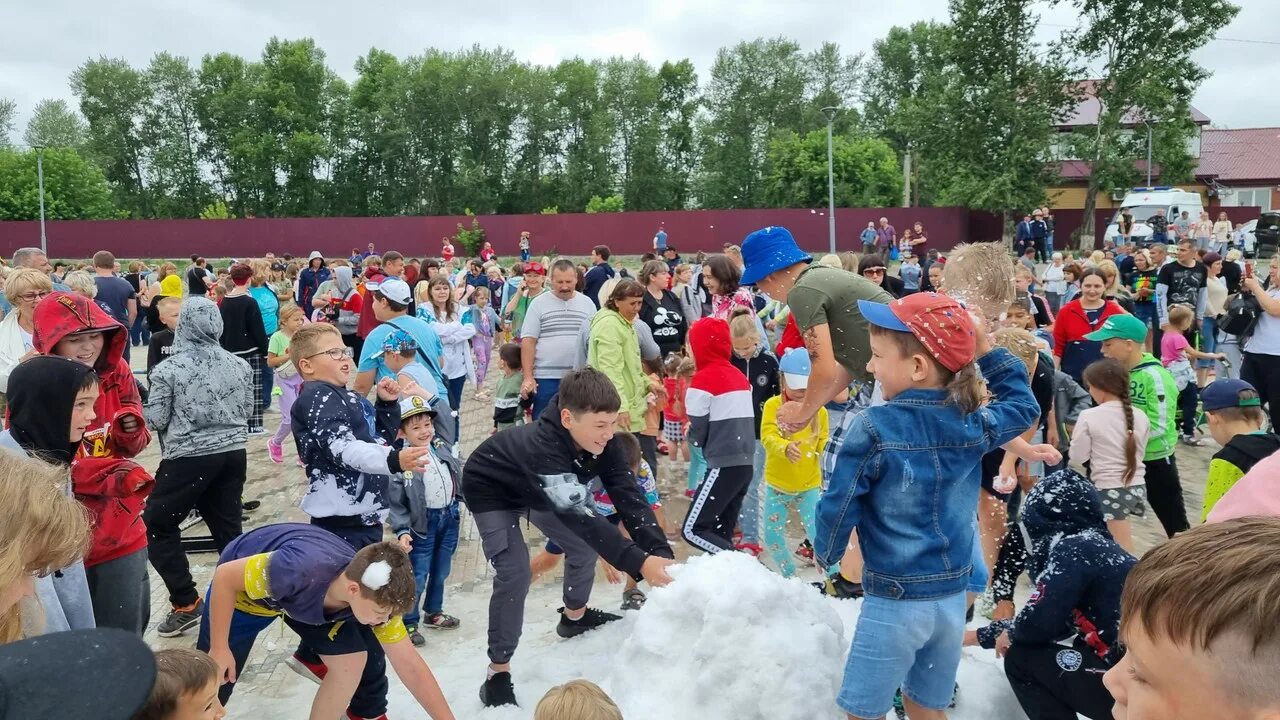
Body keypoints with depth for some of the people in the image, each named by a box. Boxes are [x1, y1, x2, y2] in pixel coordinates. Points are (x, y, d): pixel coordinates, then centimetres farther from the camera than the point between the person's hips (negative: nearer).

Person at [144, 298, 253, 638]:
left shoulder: (170, 368, -12)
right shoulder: (239, 365, 2)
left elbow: (155, 419, -6)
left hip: (189, 459, -5)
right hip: (233, 455, 5)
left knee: (156, 525, 10)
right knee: (228, 528, 14)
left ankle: (186, 602, 7)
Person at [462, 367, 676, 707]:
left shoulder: (602, 441, -26)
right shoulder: (541, 448, -46)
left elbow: (628, 497, -28)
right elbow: (580, 518, -49)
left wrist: (660, 552, -41)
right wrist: (640, 562, -55)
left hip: (535, 490, 7)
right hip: (490, 490, -6)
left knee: (584, 546, 9)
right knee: (514, 574, -19)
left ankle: (575, 616, 38)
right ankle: (498, 672, -3)